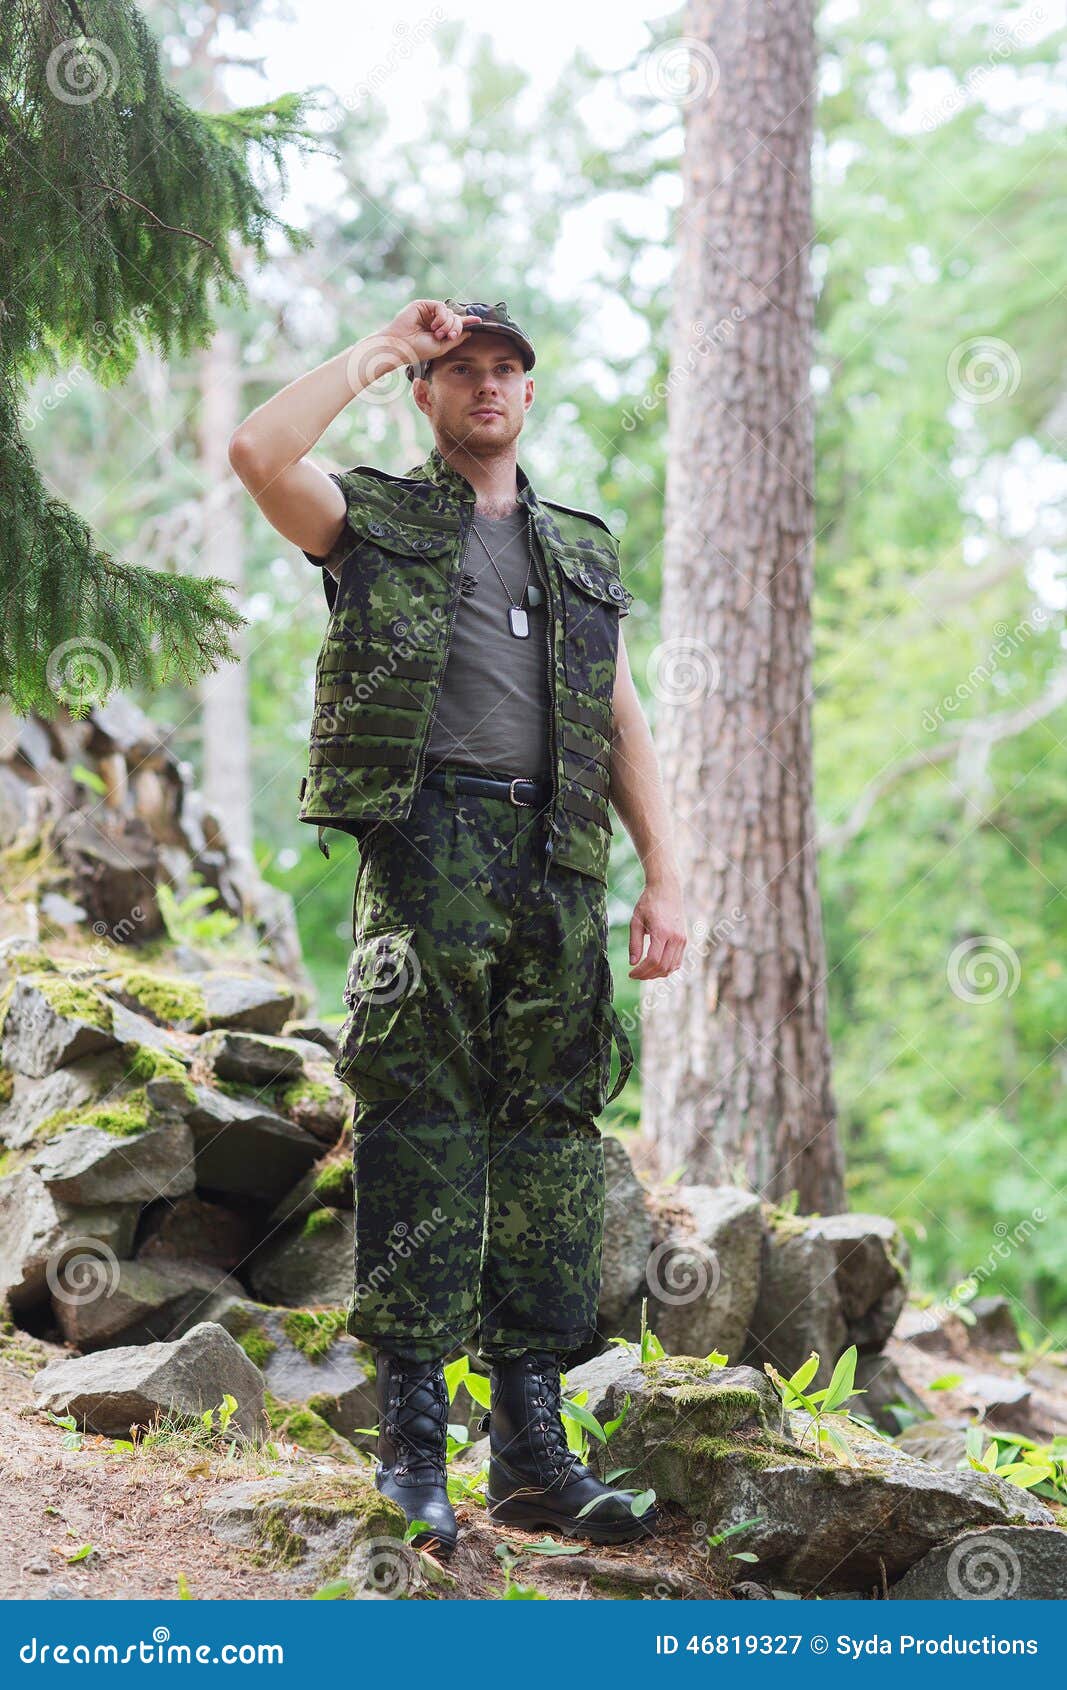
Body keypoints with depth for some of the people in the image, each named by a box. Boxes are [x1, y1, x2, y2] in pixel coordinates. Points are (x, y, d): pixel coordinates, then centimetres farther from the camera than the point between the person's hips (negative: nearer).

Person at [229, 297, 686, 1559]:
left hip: (558, 864, 4)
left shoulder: (584, 547, 25)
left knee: (553, 1135, 2)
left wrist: (664, 876, 8)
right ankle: (410, 1433, -4)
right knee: (421, 1127, -8)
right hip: (426, 840, -4)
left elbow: (624, 724, 19)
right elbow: (258, 452, -8)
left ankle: (532, 1446, 6)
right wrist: (381, 351, 2)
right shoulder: (377, 519, 13)